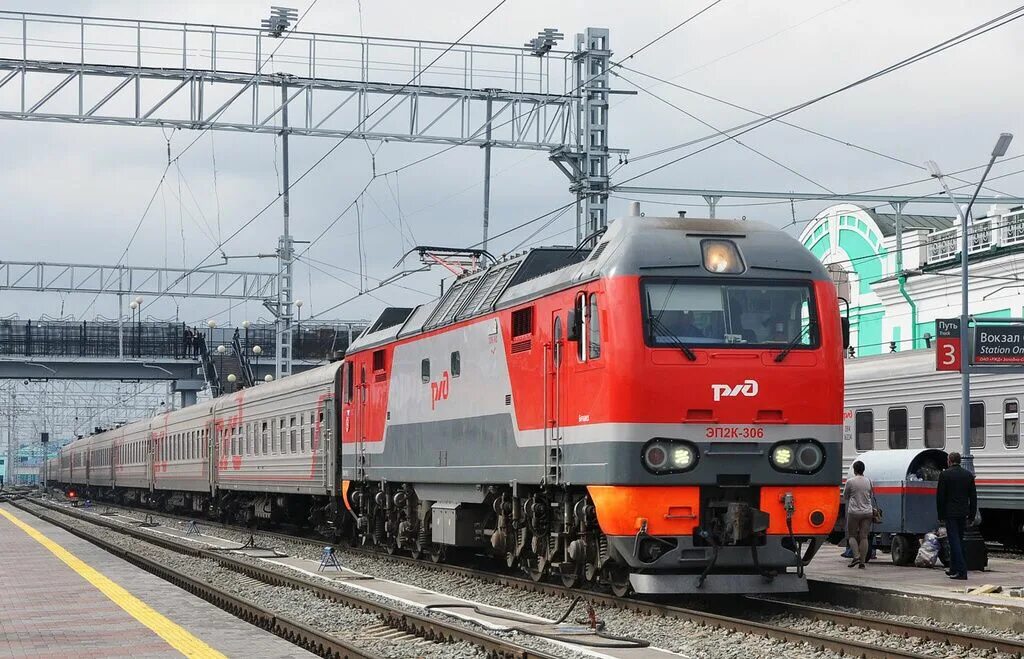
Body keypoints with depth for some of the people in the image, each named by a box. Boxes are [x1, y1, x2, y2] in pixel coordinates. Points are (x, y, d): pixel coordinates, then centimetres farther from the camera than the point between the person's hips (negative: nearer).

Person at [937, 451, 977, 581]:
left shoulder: (945, 475, -7)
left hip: (950, 513, -5)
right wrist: (972, 515, 13)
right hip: (963, 513, 5)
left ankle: (962, 571, -14)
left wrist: (940, 515, 0)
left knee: (955, 541, -6)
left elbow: (940, 496, -6)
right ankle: (954, 569, 27)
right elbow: (973, 497, 8)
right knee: (958, 540, 17)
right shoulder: (968, 475, 6)